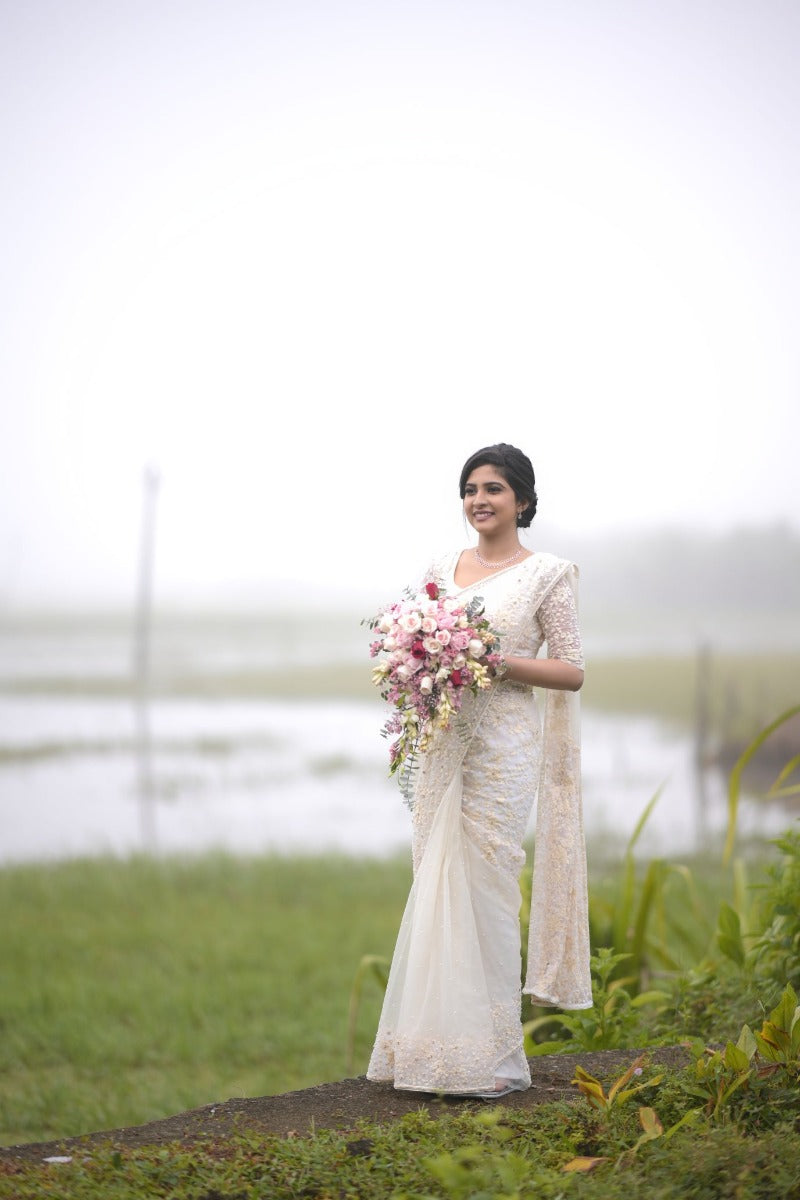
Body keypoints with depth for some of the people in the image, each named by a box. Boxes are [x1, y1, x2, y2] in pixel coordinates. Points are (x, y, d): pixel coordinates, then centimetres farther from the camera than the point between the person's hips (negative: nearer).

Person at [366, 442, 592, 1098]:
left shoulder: (548, 574, 0)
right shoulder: (442, 569, 14)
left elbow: (572, 671, -4)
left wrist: (497, 660, -15)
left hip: (503, 746, -5)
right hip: (444, 742, 5)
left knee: (482, 887, -7)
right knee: (435, 887, 2)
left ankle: (492, 1055, 1)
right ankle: (434, 1046, 9)